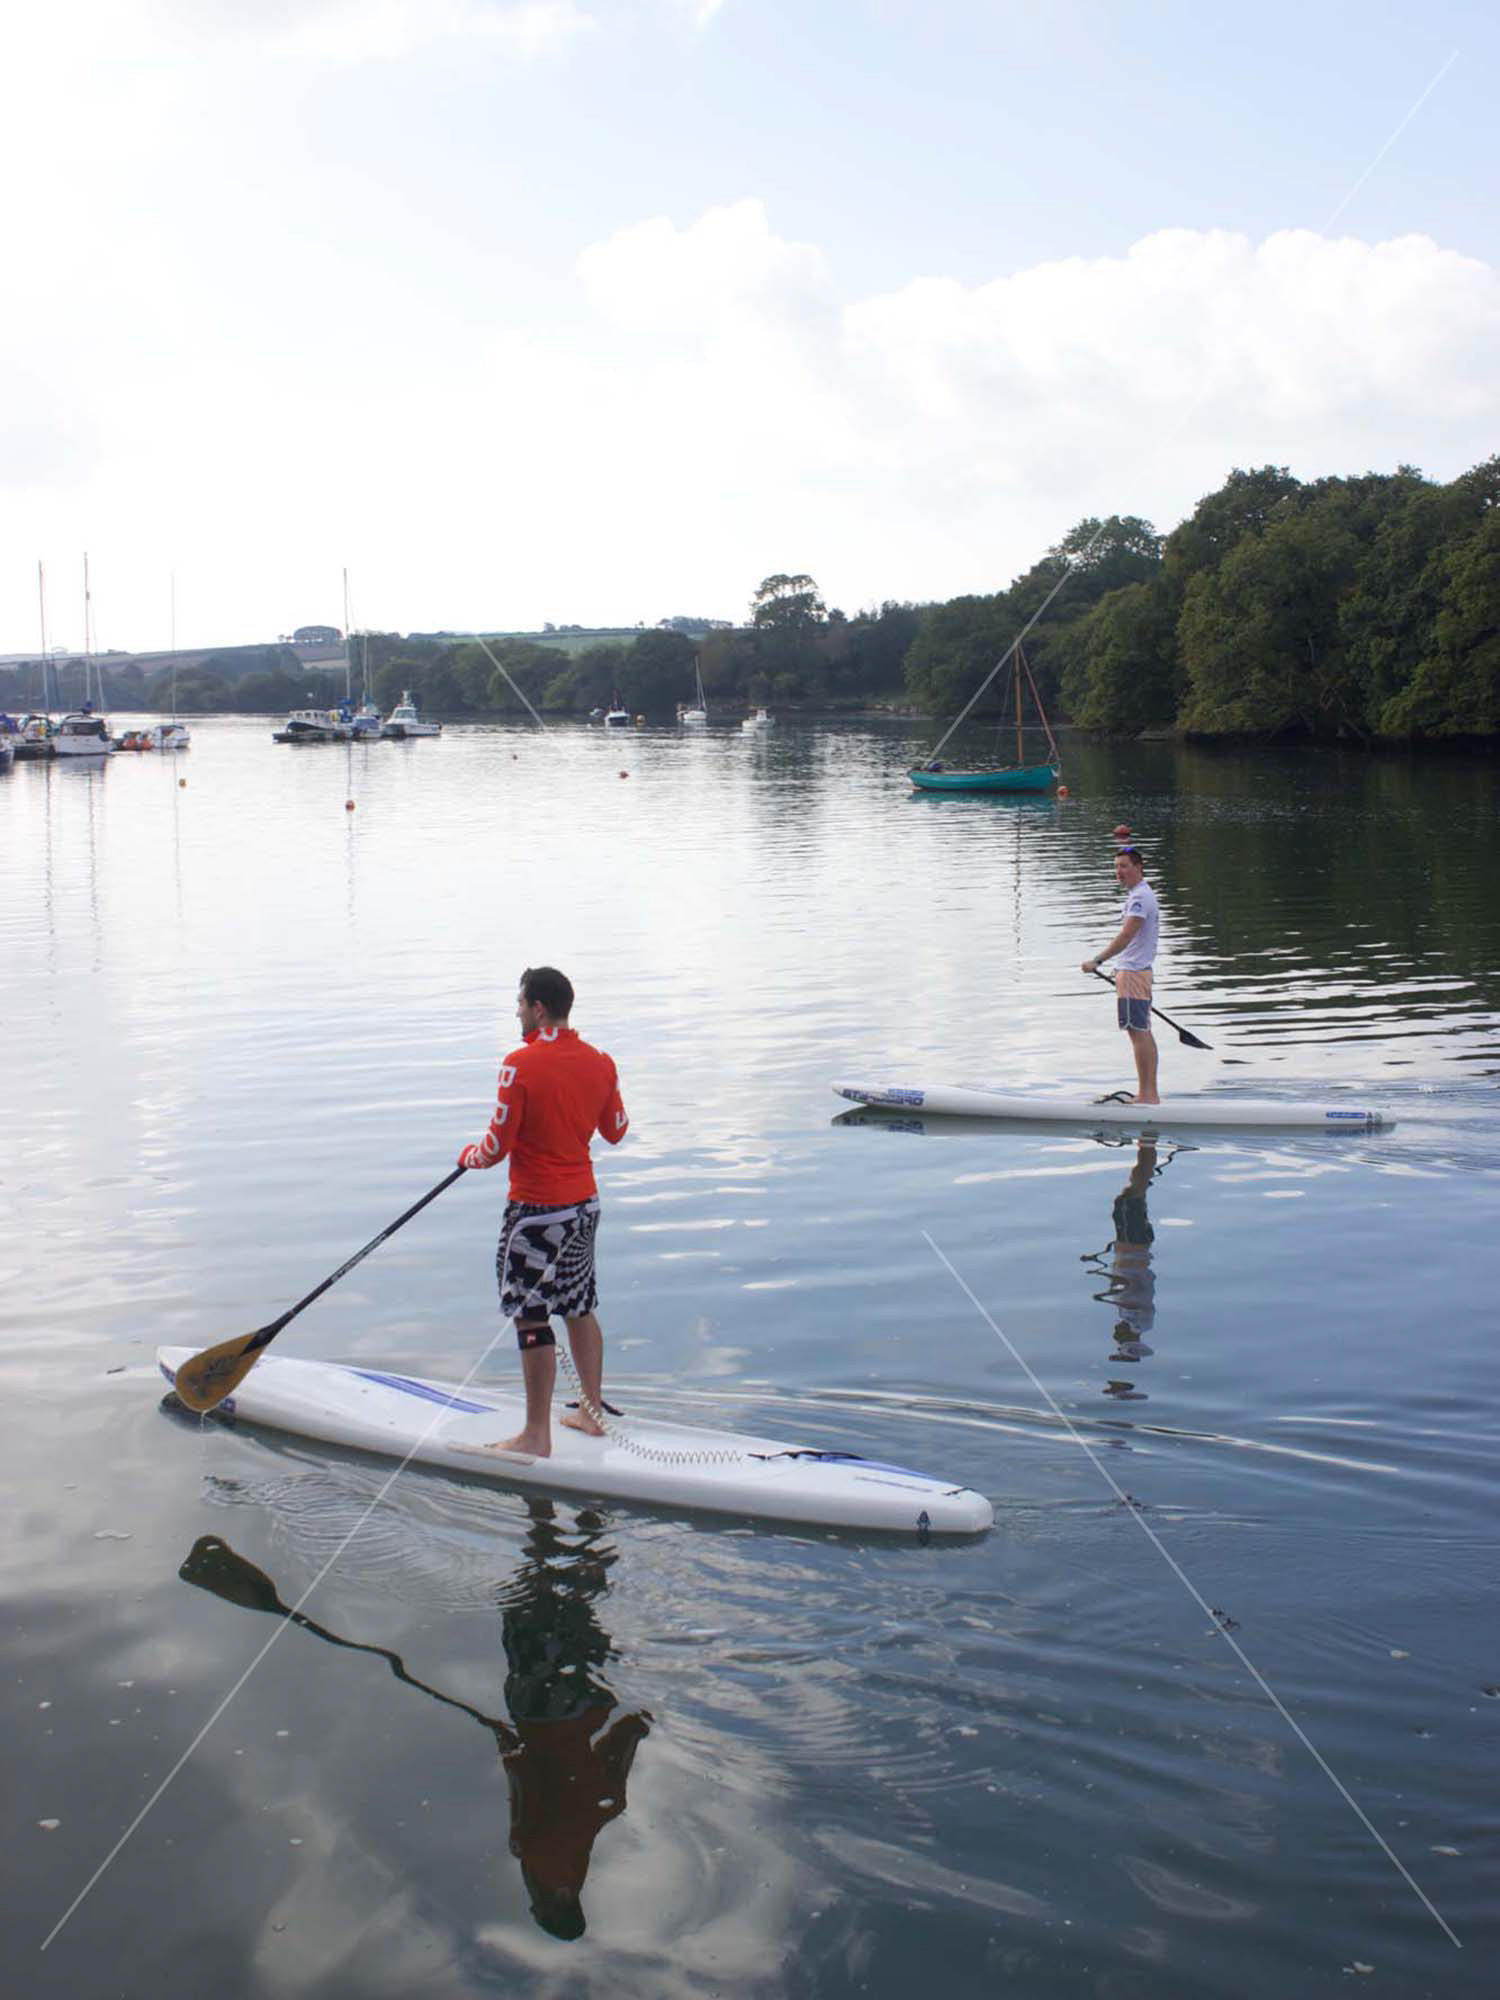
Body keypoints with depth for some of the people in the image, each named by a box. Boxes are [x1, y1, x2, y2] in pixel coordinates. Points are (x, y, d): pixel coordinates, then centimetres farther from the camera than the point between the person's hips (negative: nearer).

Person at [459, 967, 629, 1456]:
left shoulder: (521, 1065, -18)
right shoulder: (600, 1062, 2)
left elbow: (498, 1146, -16)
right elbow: (616, 1131, 14)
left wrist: (470, 1156, 5)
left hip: (537, 1210, -7)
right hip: (585, 1203, 7)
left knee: (531, 1318, 0)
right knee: (579, 1308, 19)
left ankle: (537, 1435, 5)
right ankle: (592, 1412, 28)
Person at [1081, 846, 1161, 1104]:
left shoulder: (1140, 897, -15)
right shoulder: (1141, 894, 18)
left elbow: (1125, 936, -25)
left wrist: (1097, 961, -27)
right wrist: (1121, 972, 25)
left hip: (1133, 972, -11)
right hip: (1138, 971, 11)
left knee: (1137, 1032, -10)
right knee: (1143, 1032, 10)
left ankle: (1146, 1094, -10)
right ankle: (1150, 1093, 13)